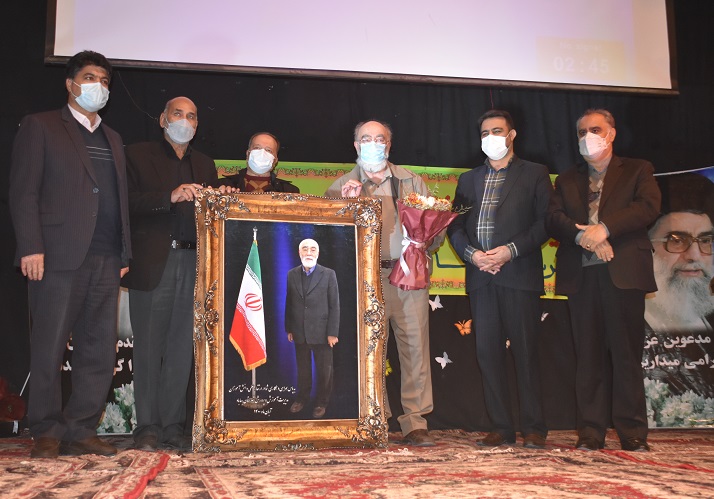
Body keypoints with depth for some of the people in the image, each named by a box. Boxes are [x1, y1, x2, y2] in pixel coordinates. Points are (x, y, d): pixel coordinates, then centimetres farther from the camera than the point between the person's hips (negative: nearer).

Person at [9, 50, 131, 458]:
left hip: (106, 260, 5)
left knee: (100, 352, 3)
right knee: (50, 349, 0)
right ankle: (48, 433, 10)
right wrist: (31, 247, -12)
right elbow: (23, 191, -2)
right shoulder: (41, 126, 6)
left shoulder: (113, 139, 23)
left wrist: (124, 254, 10)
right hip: (60, 256, -5)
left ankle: (81, 430, 11)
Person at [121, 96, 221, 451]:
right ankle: (147, 428, 7)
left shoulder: (204, 165, 21)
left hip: (192, 264, 4)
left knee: (182, 348, 4)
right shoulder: (138, 155, 8)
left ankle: (173, 426, 11)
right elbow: (129, 203, -7)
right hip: (152, 265, -4)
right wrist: (170, 196, -18)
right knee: (149, 348, -1)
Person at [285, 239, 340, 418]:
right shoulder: (292, 274, 3)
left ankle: (321, 402, 26)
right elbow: (289, 304, 7)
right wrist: (289, 329, 6)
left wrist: (332, 333, -10)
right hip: (300, 332, 3)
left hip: (321, 332, -2)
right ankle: (302, 397, 32)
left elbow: (334, 305, -7)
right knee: (302, 368, 15)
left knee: (324, 370, 9)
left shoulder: (328, 274, -6)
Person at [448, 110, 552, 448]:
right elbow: (455, 226, 13)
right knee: (488, 352, 2)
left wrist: (511, 250, -12)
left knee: (526, 351, -4)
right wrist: (472, 253, -6)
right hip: (481, 276, 4)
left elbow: (545, 221, -1)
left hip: (519, 273, -4)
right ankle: (501, 428, 8)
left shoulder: (534, 174, 9)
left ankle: (533, 429, 3)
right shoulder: (469, 180, 21)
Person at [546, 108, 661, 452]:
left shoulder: (637, 171, 14)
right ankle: (591, 432, 6)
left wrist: (604, 229, -16)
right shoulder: (567, 180, 21)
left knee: (627, 354, -3)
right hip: (582, 275, 3)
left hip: (624, 272, -2)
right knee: (589, 355, 2)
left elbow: (648, 207, -5)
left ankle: (632, 432, 3)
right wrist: (582, 236, -14)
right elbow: (553, 219, 5)